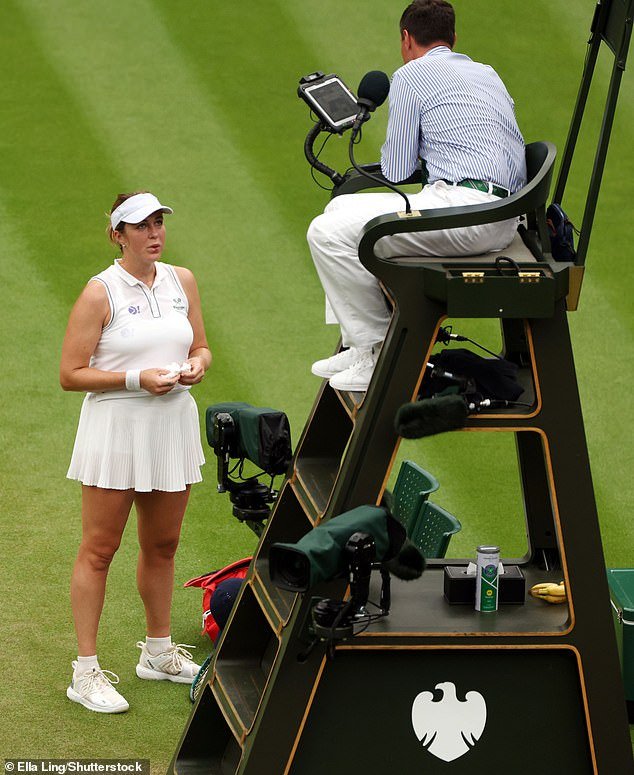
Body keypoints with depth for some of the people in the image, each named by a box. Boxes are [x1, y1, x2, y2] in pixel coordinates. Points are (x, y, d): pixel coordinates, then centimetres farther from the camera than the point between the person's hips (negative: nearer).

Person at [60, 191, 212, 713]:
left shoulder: (182, 281, 8)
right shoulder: (101, 292, -9)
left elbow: (200, 346, 19)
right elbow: (71, 374, -11)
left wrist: (198, 363, -4)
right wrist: (136, 380, -19)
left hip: (173, 427, 6)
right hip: (116, 429, -6)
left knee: (162, 546, 16)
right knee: (99, 549, -3)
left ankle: (159, 652, 32)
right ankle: (86, 672, 0)